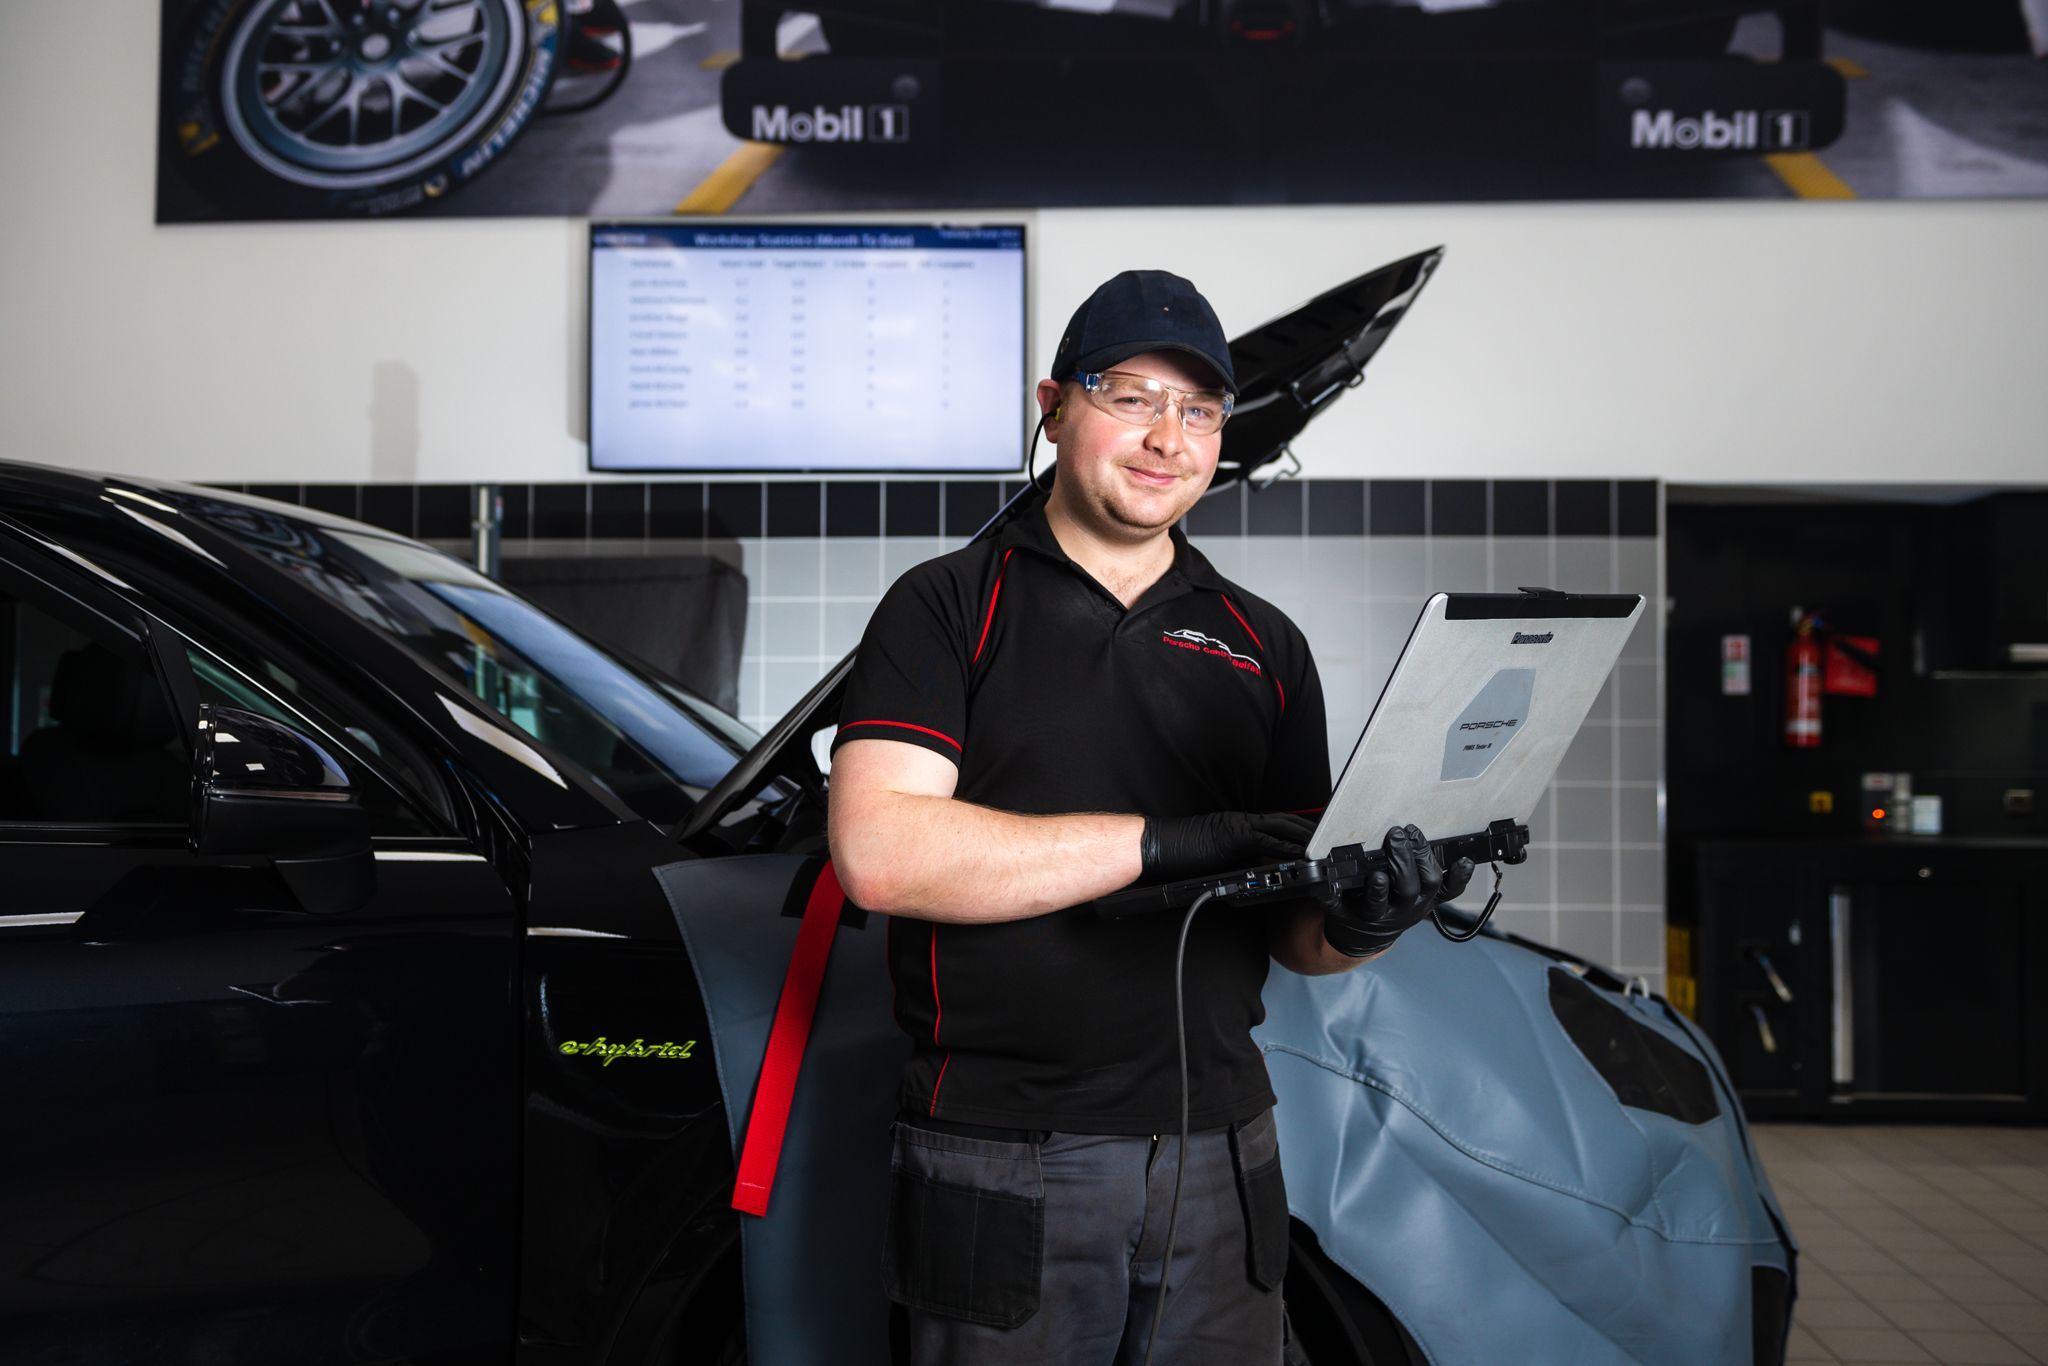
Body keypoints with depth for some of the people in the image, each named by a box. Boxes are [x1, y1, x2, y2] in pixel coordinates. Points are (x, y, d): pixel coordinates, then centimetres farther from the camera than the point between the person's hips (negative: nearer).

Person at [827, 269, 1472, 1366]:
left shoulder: (1265, 647, 11)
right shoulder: (949, 607, -2)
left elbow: (1292, 929, 12)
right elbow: (877, 852, -18)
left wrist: (1358, 925, -13)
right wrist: (1163, 841, -20)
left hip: (1219, 1159, 4)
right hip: (1005, 1168, -4)